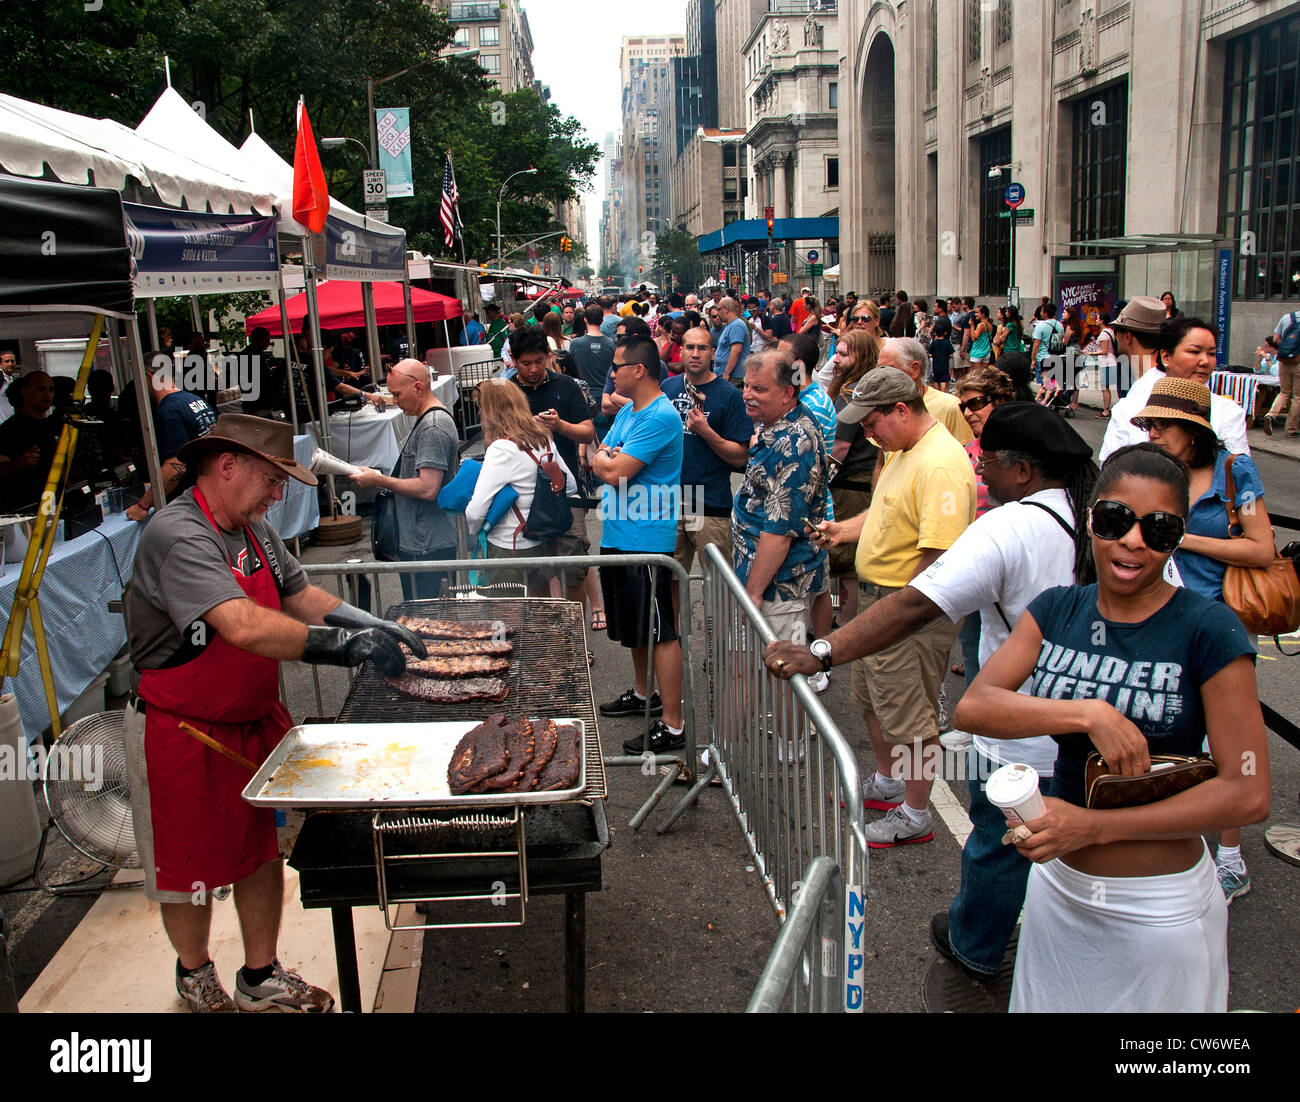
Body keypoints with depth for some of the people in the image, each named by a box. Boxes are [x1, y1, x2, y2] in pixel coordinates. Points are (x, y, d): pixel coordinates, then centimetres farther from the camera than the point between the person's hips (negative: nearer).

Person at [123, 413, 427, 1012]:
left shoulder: (254, 529, 4)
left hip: (255, 719, 8)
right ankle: (195, 973, 38)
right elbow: (246, 628, -38)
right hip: (183, 732, -8)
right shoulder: (178, 536, -26)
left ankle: (261, 980, 35)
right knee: (188, 866, 12)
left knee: (262, 850, 17)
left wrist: (375, 626, -5)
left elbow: (302, 597, 11)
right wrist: (347, 645, -34)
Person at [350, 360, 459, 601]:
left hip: (426, 547, -11)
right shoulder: (428, 420, 15)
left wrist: (379, 481, -13)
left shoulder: (432, 427, -18)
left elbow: (427, 488, -25)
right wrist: (382, 480, 12)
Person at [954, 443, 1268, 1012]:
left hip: (1161, 910, -3)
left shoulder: (1208, 629, -15)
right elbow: (972, 706, -16)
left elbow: (1247, 794, -17)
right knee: (1047, 1004, 22)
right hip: (1057, 885, 4)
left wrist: (1094, 826, -22)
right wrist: (1089, 714, -29)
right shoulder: (1057, 609, -3)